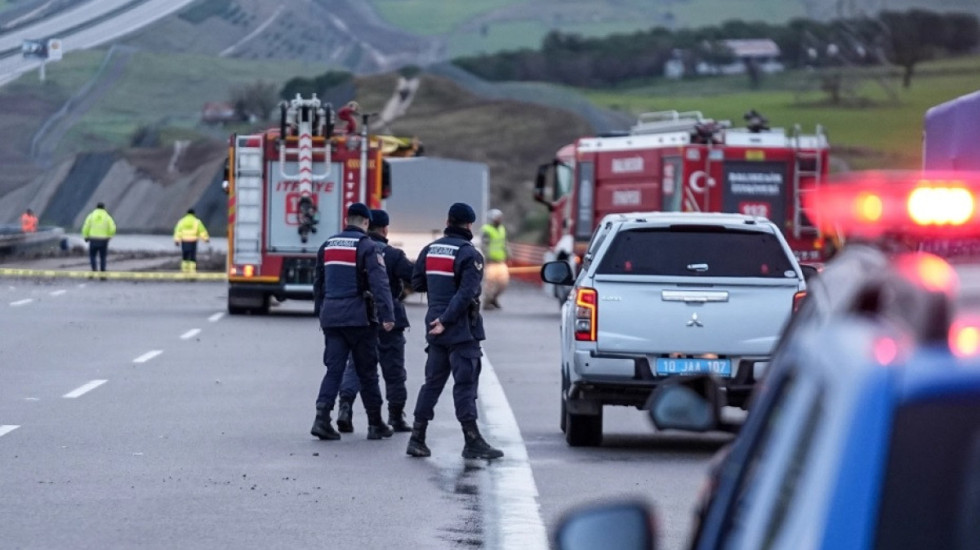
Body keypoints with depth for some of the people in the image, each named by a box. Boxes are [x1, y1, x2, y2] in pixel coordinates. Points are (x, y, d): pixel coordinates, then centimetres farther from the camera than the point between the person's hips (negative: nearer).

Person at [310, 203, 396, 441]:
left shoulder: (327, 246, 12)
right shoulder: (366, 247, -7)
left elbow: (318, 283, 21)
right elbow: (379, 283, -16)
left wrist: (320, 312, 30)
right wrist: (387, 315, -20)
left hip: (331, 316, 5)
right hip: (359, 316, -5)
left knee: (334, 368, 3)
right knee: (367, 372, 5)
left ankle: (322, 417, -14)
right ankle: (376, 425, 11)